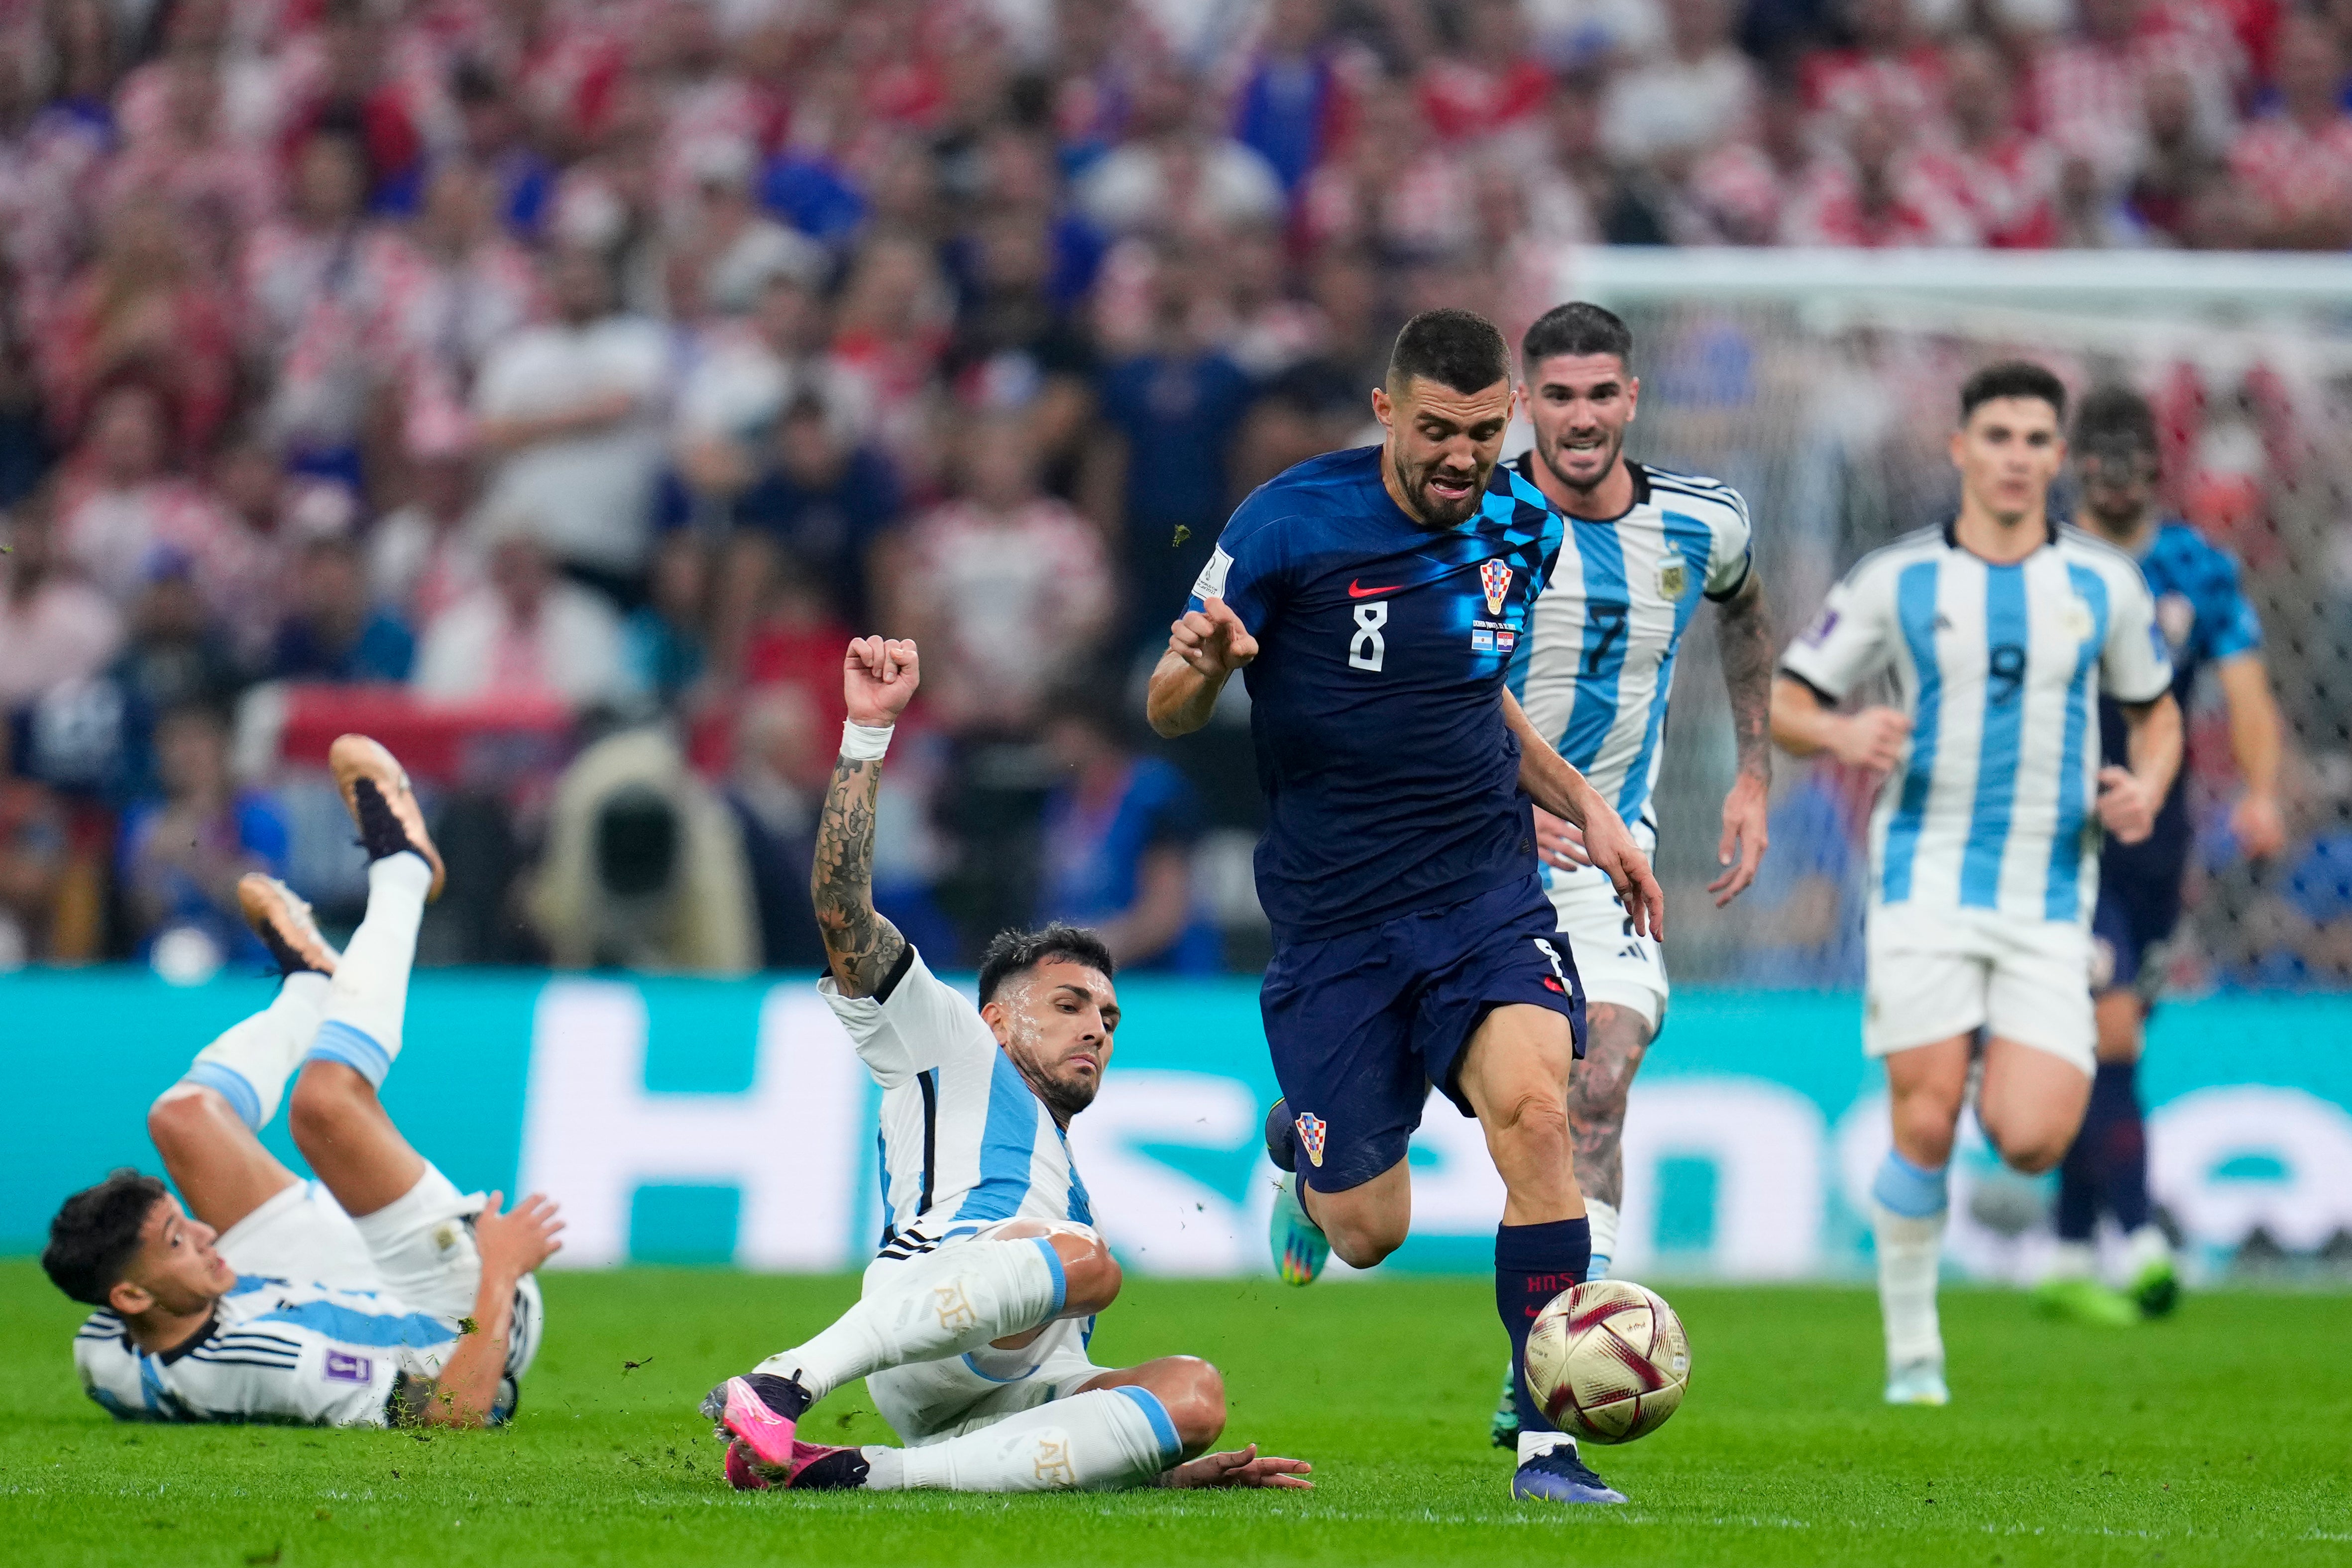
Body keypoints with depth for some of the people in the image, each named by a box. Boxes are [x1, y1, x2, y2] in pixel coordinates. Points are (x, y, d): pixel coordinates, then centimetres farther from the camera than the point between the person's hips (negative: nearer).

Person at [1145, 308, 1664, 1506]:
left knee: (1533, 1106, -25)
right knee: (1369, 1229, 1)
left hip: (1488, 890, 2)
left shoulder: (1522, 528, 4)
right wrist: (1203, 666, -28)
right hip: (1334, 915, -2)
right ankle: (1300, 1148, 41)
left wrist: (1582, 805, 11)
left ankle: (1542, 1434, -19)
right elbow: (1168, 712, -5)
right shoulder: (1289, 524, -11)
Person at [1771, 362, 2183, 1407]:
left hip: (2050, 900, 1)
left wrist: (2147, 785, -3)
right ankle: (1913, 1353, 5)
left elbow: (2156, 711, 19)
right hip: (1926, 882, -1)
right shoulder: (1895, 581, 1)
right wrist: (1842, 734, -18)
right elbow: (1780, 704, 4)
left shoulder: (2105, 585, 5)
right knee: (1926, 1126, -10)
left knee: (2030, 1144, -13)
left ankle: (2013, 1082, 24)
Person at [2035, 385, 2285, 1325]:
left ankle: (2069, 1263, 19)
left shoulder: (2200, 572, 5)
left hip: (2155, 842, 3)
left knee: (2102, 1050, 10)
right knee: (2111, 1032, -17)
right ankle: (2141, 1248, -22)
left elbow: (2247, 692, -2)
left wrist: (2261, 792, -19)